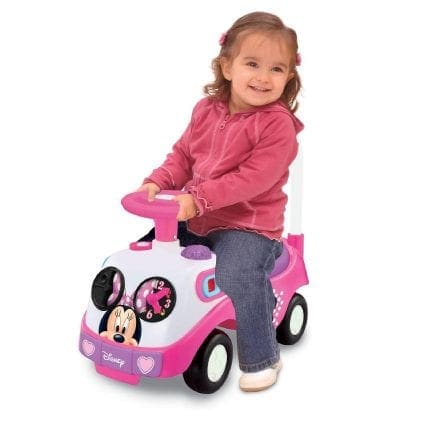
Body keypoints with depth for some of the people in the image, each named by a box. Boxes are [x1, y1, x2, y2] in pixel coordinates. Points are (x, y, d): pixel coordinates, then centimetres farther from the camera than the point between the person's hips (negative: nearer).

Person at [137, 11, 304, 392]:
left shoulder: (277, 123, -16)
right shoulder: (207, 110, 5)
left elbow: (253, 178, -24)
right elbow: (183, 154, 13)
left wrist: (198, 198, -29)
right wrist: (158, 182, -7)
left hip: (249, 223, -7)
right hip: (194, 217, 7)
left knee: (237, 277, -29)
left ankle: (262, 359, -6)